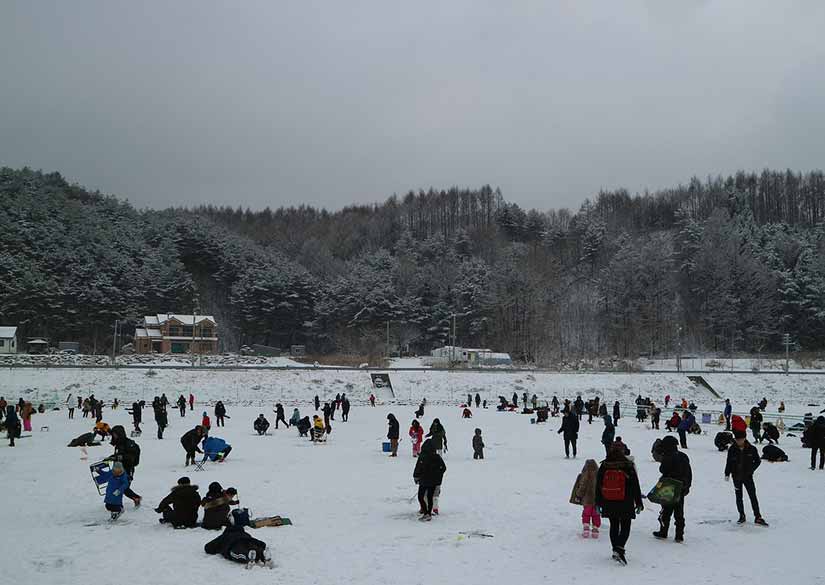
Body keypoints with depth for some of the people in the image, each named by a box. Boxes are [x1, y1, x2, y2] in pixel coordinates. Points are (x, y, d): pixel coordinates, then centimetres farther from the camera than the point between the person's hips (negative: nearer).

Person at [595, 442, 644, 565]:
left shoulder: (604, 466, -1)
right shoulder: (628, 467, -9)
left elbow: (598, 486, 5)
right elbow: (635, 487, -4)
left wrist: (598, 503, 14)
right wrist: (639, 503, 5)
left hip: (609, 503, 3)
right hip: (625, 504, -3)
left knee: (614, 526, 16)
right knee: (625, 527, 5)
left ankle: (615, 551, 18)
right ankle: (619, 549, -14)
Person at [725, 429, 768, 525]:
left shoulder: (751, 449, -8)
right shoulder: (732, 450, -5)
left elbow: (758, 461, 2)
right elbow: (728, 463, 3)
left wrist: (751, 469, -10)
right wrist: (727, 474, -1)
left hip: (748, 476, -1)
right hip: (736, 477, 1)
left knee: (753, 496, -2)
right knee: (739, 497, 9)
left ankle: (758, 517, 2)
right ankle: (742, 516, 21)